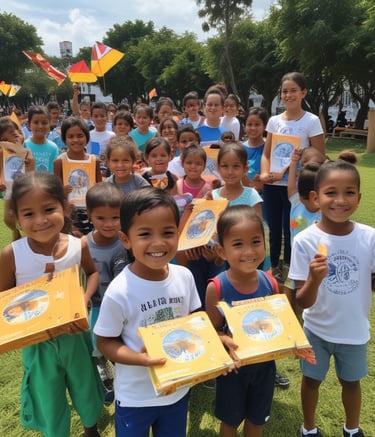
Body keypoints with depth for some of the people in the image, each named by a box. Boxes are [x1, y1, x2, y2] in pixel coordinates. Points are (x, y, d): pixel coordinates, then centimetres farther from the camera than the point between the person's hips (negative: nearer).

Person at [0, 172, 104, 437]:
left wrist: (85, 298, -13)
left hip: (75, 334, 2)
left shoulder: (78, 246, -17)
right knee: (48, 398, 20)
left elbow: (93, 272, 3)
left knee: (85, 386, 25)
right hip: (37, 340, -1)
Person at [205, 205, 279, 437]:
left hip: (264, 364, 3)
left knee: (257, 418, 26)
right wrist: (227, 341, -35)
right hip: (233, 365, -3)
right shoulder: (217, 288, -24)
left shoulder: (270, 282, -13)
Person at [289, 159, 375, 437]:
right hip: (317, 329, -2)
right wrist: (314, 280, -41)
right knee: (312, 380, 21)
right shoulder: (305, 240, -24)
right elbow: (303, 302, -20)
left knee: (351, 381, 26)